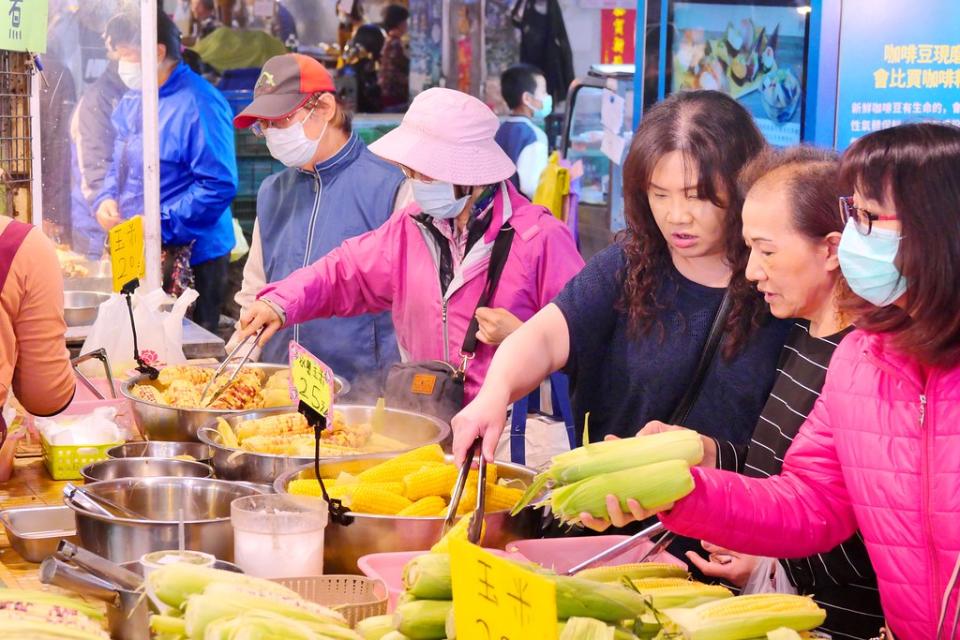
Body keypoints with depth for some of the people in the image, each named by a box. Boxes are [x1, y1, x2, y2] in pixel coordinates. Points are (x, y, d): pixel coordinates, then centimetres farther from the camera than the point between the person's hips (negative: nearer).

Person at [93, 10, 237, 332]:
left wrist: (160, 226, -22)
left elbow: (218, 185, -22)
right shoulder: (131, 101, 11)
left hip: (191, 256, -8)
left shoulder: (198, 104, -17)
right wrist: (106, 200, 0)